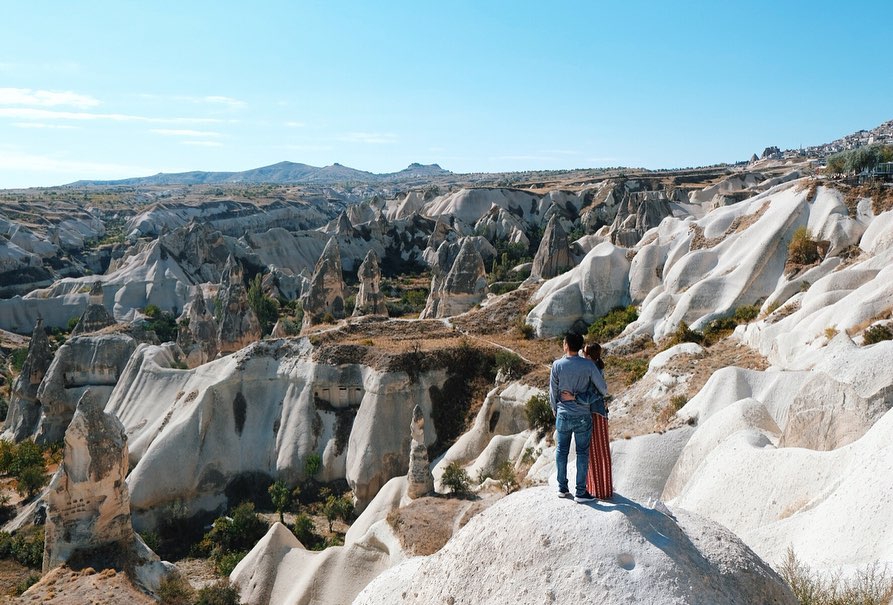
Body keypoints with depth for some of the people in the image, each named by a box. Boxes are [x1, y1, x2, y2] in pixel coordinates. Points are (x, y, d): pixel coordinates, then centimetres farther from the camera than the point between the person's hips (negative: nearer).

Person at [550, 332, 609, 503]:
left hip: (563, 414, 1)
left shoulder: (557, 365, -9)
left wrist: (554, 408, 18)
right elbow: (602, 387, -5)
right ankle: (580, 492, 10)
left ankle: (562, 488, 22)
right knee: (582, 452, 7)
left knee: (561, 450, 14)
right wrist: (604, 394, 19)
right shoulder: (588, 365, -12)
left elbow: (553, 391, 0)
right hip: (583, 416, -1)